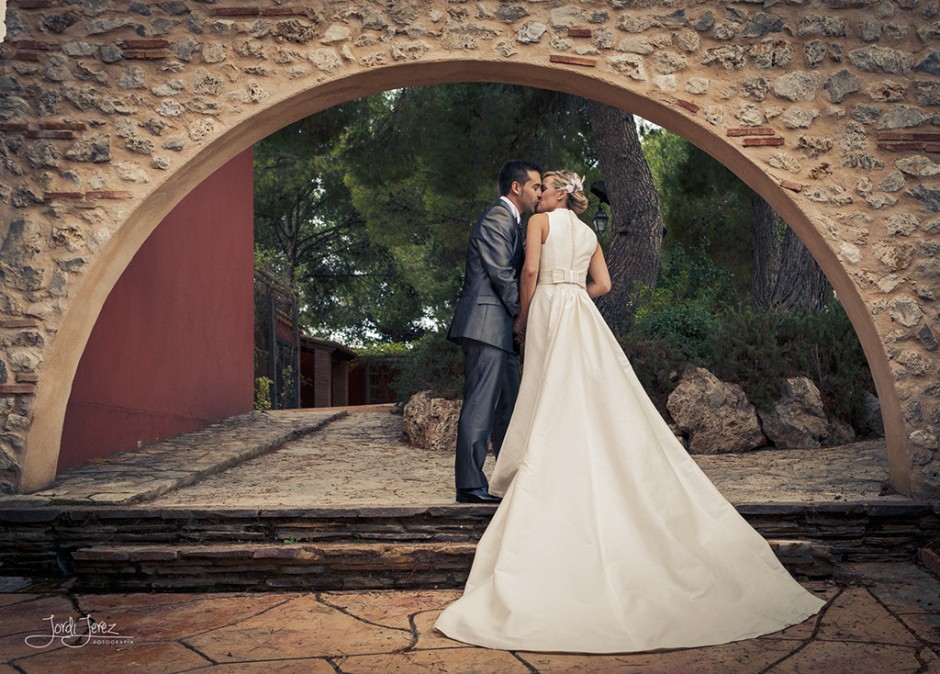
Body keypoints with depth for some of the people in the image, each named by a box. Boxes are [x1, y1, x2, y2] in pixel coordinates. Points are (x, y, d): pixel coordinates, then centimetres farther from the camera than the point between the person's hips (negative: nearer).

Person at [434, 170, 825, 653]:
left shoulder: (540, 221, 3)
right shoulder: (589, 234, 20)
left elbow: (531, 272, -9)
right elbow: (602, 285, 14)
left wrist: (523, 316, 2)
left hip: (550, 311, -6)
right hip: (584, 317, 6)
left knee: (556, 405, -6)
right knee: (600, 402, 3)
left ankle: (558, 492, -6)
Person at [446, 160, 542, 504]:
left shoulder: (510, 222, 23)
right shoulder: (496, 220, -10)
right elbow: (503, 276, -15)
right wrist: (524, 316, -7)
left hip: (500, 329, 11)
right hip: (487, 324, -11)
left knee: (508, 405, 14)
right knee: (480, 404, -9)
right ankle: (469, 485, -6)